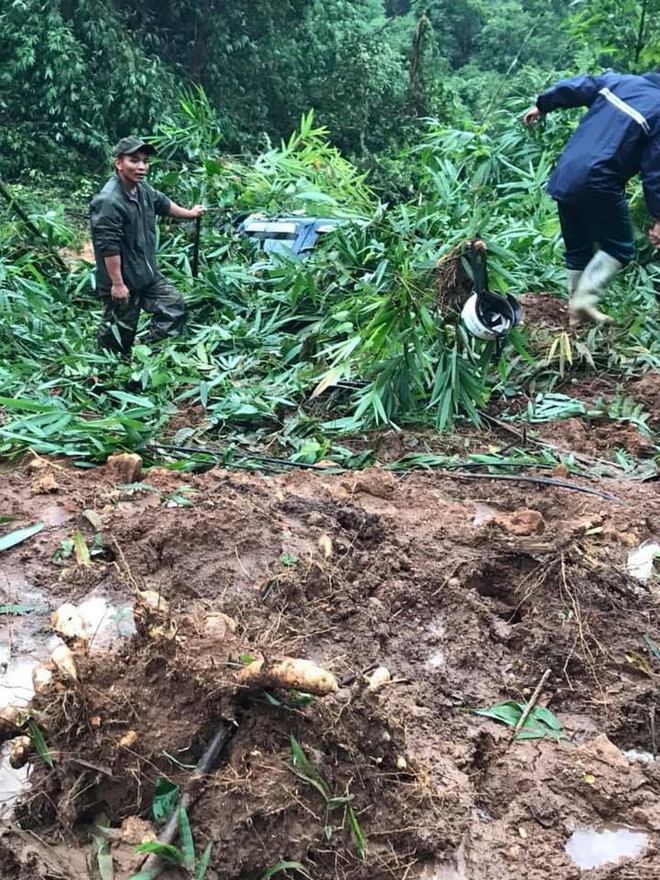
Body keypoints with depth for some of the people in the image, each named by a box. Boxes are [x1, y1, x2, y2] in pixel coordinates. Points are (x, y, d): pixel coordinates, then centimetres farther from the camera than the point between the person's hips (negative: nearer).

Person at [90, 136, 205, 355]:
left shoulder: (142, 188, 3)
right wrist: (117, 284, -25)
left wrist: (189, 213, 39)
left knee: (173, 304, 13)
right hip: (122, 279, -9)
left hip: (147, 273, 9)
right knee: (119, 331, 3)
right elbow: (108, 247, -27)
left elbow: (162, 203, 25)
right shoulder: (109, 201, -26)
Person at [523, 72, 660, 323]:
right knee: (619, 247, 6)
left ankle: (576, 304, 20)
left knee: (577, 248, 17)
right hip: (597, 185, -7)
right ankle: (585, 300, -8)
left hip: (564, 177, 7)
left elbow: (574, 87, 14)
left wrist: (542, 106, 29)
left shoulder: (619, 80, 12)